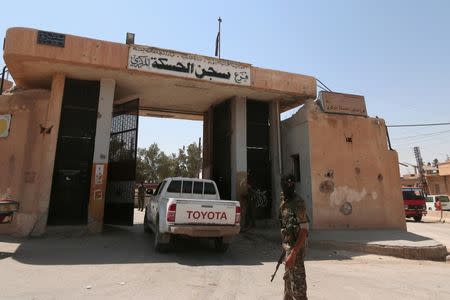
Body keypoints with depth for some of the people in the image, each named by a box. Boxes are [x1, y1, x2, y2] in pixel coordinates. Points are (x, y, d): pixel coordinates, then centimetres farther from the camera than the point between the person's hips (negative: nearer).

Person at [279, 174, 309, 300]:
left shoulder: (298, 203, -18)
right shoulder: (284, 201, 7)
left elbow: (303, 230, -22)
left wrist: (293, 253, -27)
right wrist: (285, 246, 17)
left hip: (295, 246, -9)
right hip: (287, 245, 9)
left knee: (297, 280, -3)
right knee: (288, 276, 22)